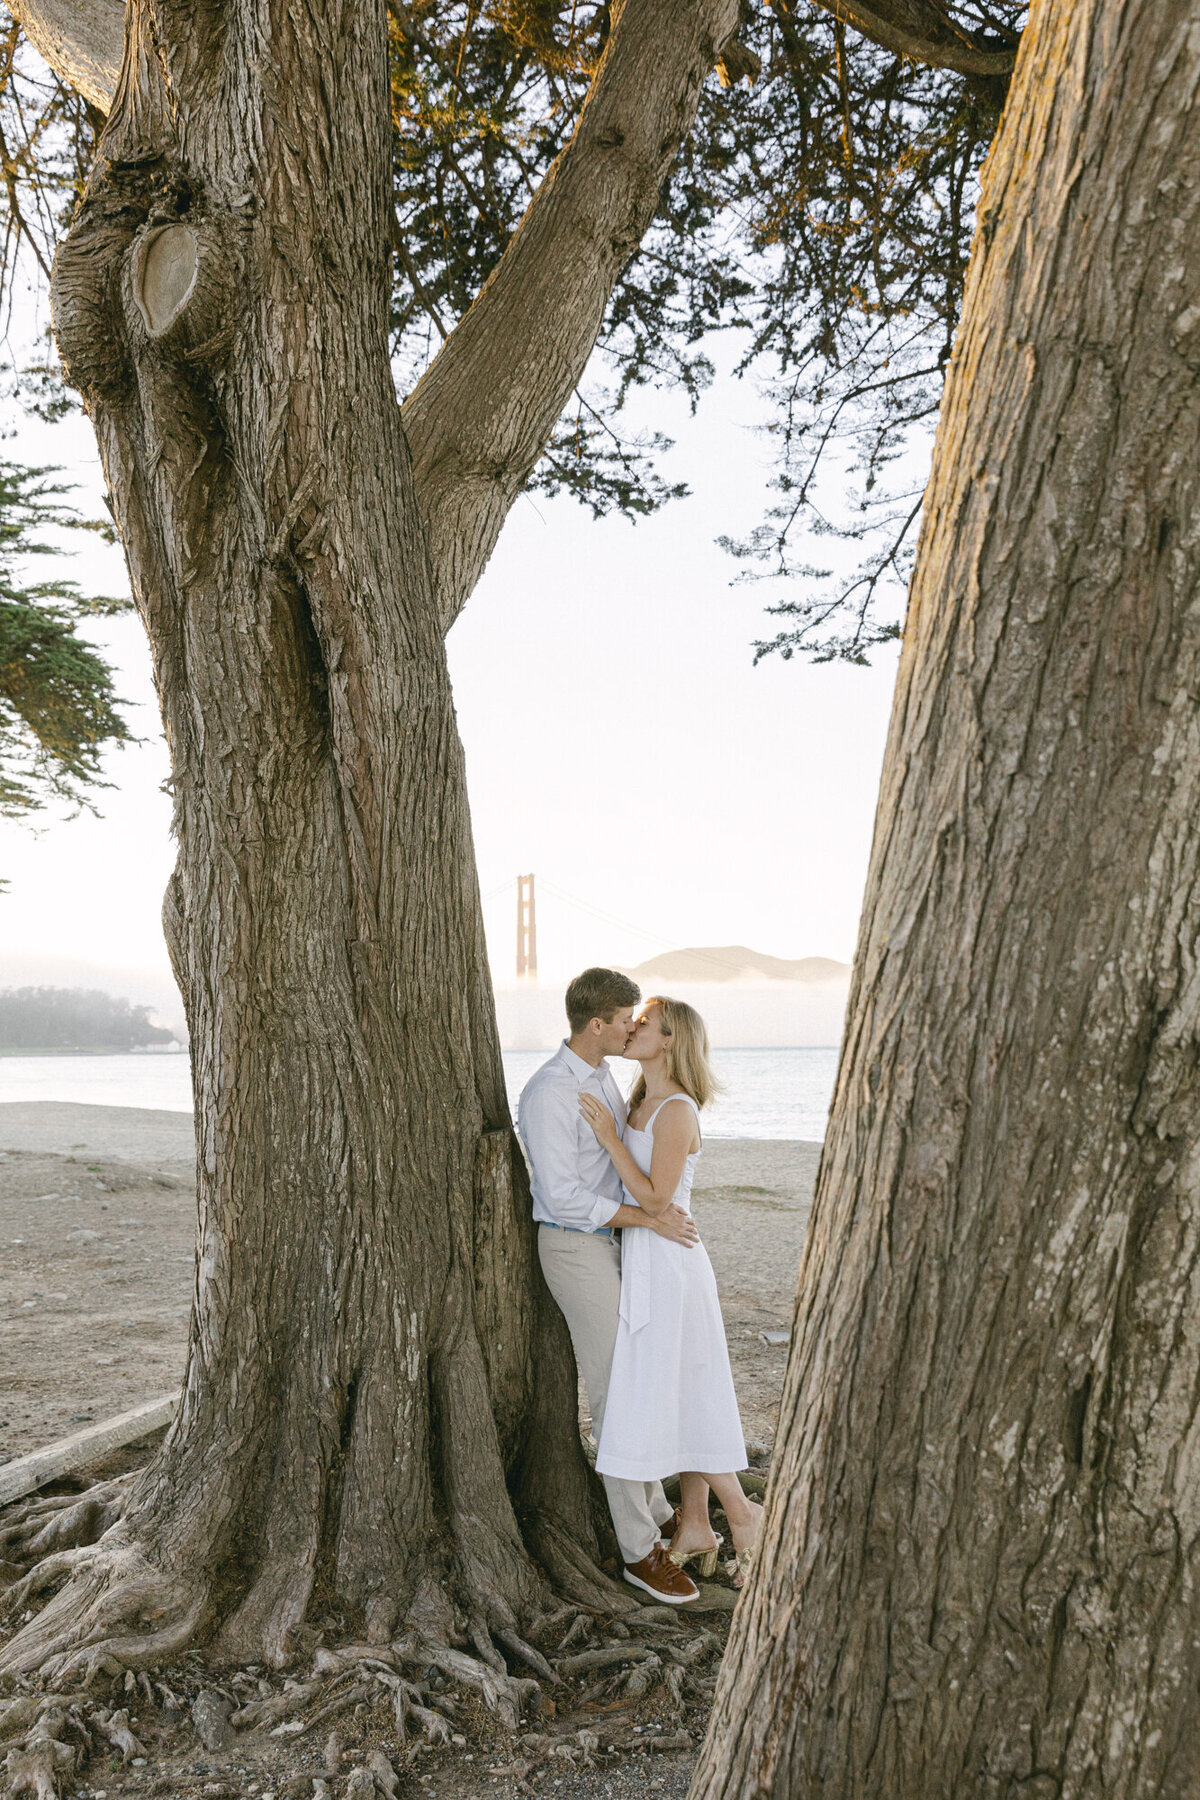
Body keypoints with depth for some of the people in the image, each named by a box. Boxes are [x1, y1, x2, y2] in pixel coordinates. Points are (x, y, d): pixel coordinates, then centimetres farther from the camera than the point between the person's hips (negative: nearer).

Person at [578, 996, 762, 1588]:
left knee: (673, 1397, -2)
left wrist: (608, 1138, -21)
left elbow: (655, 1199, -21)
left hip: (667, 1265, -9)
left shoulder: (677, 1111, -18)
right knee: (677, 1400, 12)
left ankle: (741, 1512, 12)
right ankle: (695, 1527, 20)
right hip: (644, 1263, 9)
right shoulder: (642, 1104, 11)